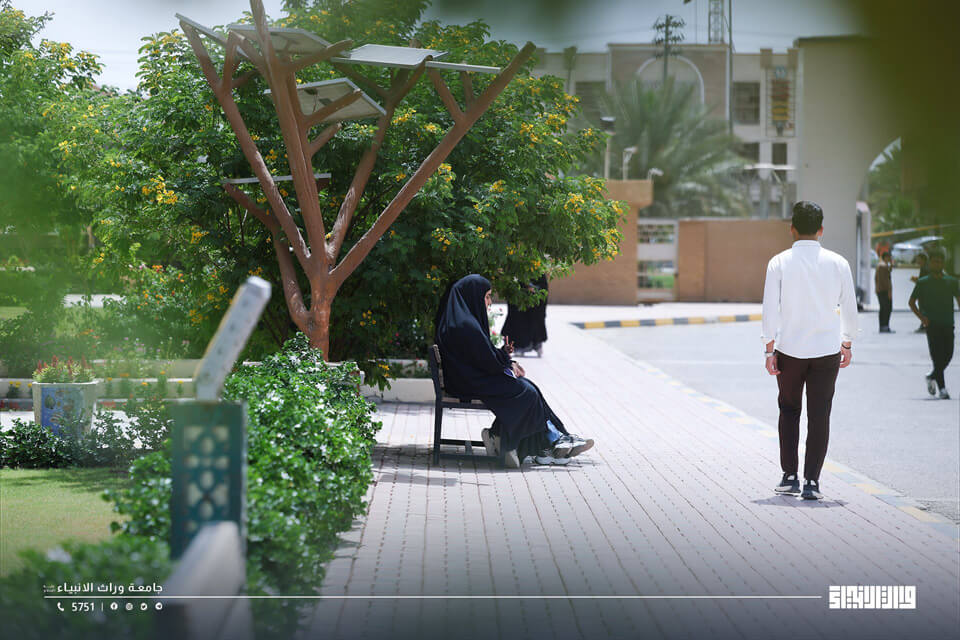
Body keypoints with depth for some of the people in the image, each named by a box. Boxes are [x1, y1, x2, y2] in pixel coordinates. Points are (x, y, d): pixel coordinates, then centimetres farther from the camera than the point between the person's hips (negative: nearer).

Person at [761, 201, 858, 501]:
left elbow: (771, 308, -7)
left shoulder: (779, 263, -4)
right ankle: (811, 482, 1)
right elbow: (849, 309, 4)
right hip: (827, 350, 0)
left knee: (789, 411, 16)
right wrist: (847, 344, 16)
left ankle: (789, 476, 15)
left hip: (789, 351, 0)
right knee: (819, 416, 4)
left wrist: (769, 350, -3)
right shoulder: (837, 263, -1)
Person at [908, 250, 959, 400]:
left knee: (948, 355, 0)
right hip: (932, 324, -3)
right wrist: (921, 316, -9)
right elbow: (912, 302, 7)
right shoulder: (922, 283, 4)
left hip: (948, 324, 3)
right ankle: (942, 387, -9)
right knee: (937, 355, -11)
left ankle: (932, 376, 26)